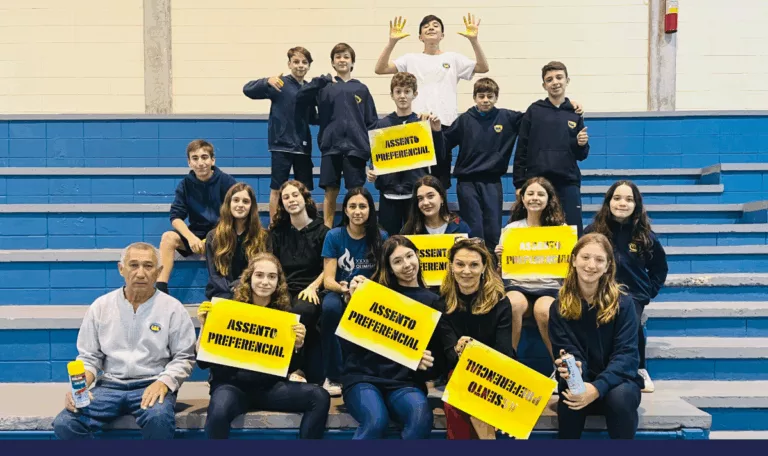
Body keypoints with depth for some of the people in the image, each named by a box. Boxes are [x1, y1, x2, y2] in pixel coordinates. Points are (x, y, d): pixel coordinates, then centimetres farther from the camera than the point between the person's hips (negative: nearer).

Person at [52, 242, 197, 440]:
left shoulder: (172, 308, 0)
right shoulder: (100, 306, 8)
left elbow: (184, 358, 1)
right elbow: (89, 356, 12)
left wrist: (163, 382, -17)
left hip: (151, 386, -3)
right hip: (109, 386, 3)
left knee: (159, 419, -35)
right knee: (64, 423, -22)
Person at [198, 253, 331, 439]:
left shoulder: (284, 314, 5)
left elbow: (290, 367, 9)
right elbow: (203, 362, -1)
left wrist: (297, 345, -10)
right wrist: (204, 327, -14)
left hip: (270, 385, 3)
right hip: (231, 383, -3)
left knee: (320, 397, -19)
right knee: (219, 411, -38)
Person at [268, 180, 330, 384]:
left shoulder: (321, 231, 10)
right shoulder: (277, 231, 19)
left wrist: (313, 287, -11)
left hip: (309, 291, -2)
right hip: (284, 290, 2)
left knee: (302, 311, -39)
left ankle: (298, 366, -18)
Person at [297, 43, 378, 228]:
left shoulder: (361, 89, 9)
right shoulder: (325, 86, 7)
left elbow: (372, 122, 7)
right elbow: (300, 97, -8)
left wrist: (372, 148, -3)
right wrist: (321, 80, -18)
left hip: (355, 148, 0)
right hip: (331, 147, 0)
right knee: (330, 192, 5)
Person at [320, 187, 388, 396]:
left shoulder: (381, 237, -2)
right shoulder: (334, 236, -3)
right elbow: (328, 280, -8)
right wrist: (343, 288, -31)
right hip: (339, 292, 0)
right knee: (330, 308, -36)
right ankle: (333, 376, -21)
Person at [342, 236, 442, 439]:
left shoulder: (432, 301, 13)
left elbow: (435, 349, 15)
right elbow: (348, 342, 2)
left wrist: (425, 362, -8)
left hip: (404, 381, 1)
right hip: (363, 375, -1)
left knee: (422, 417, -33)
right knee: (376, 421, -33)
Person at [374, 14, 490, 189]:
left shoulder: (453, 58, 12)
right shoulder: (411, 59, 10)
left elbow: (483, 68, 2)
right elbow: (380, 69, 0)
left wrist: (474, 40, -12)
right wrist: (392, 42, -13)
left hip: (445, 124, 0)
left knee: (441, 172, 6)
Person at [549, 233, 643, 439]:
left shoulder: (622, 303, -5)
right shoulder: (559, 307, -1)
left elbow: (626, 354, -13)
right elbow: (566, 351, -8)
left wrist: (598, 387, -30)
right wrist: (573, 370, -35)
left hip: (617, 380, 0)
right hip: (580, 383, 0)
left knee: (619, 397, -35)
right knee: (570, 399, -34)